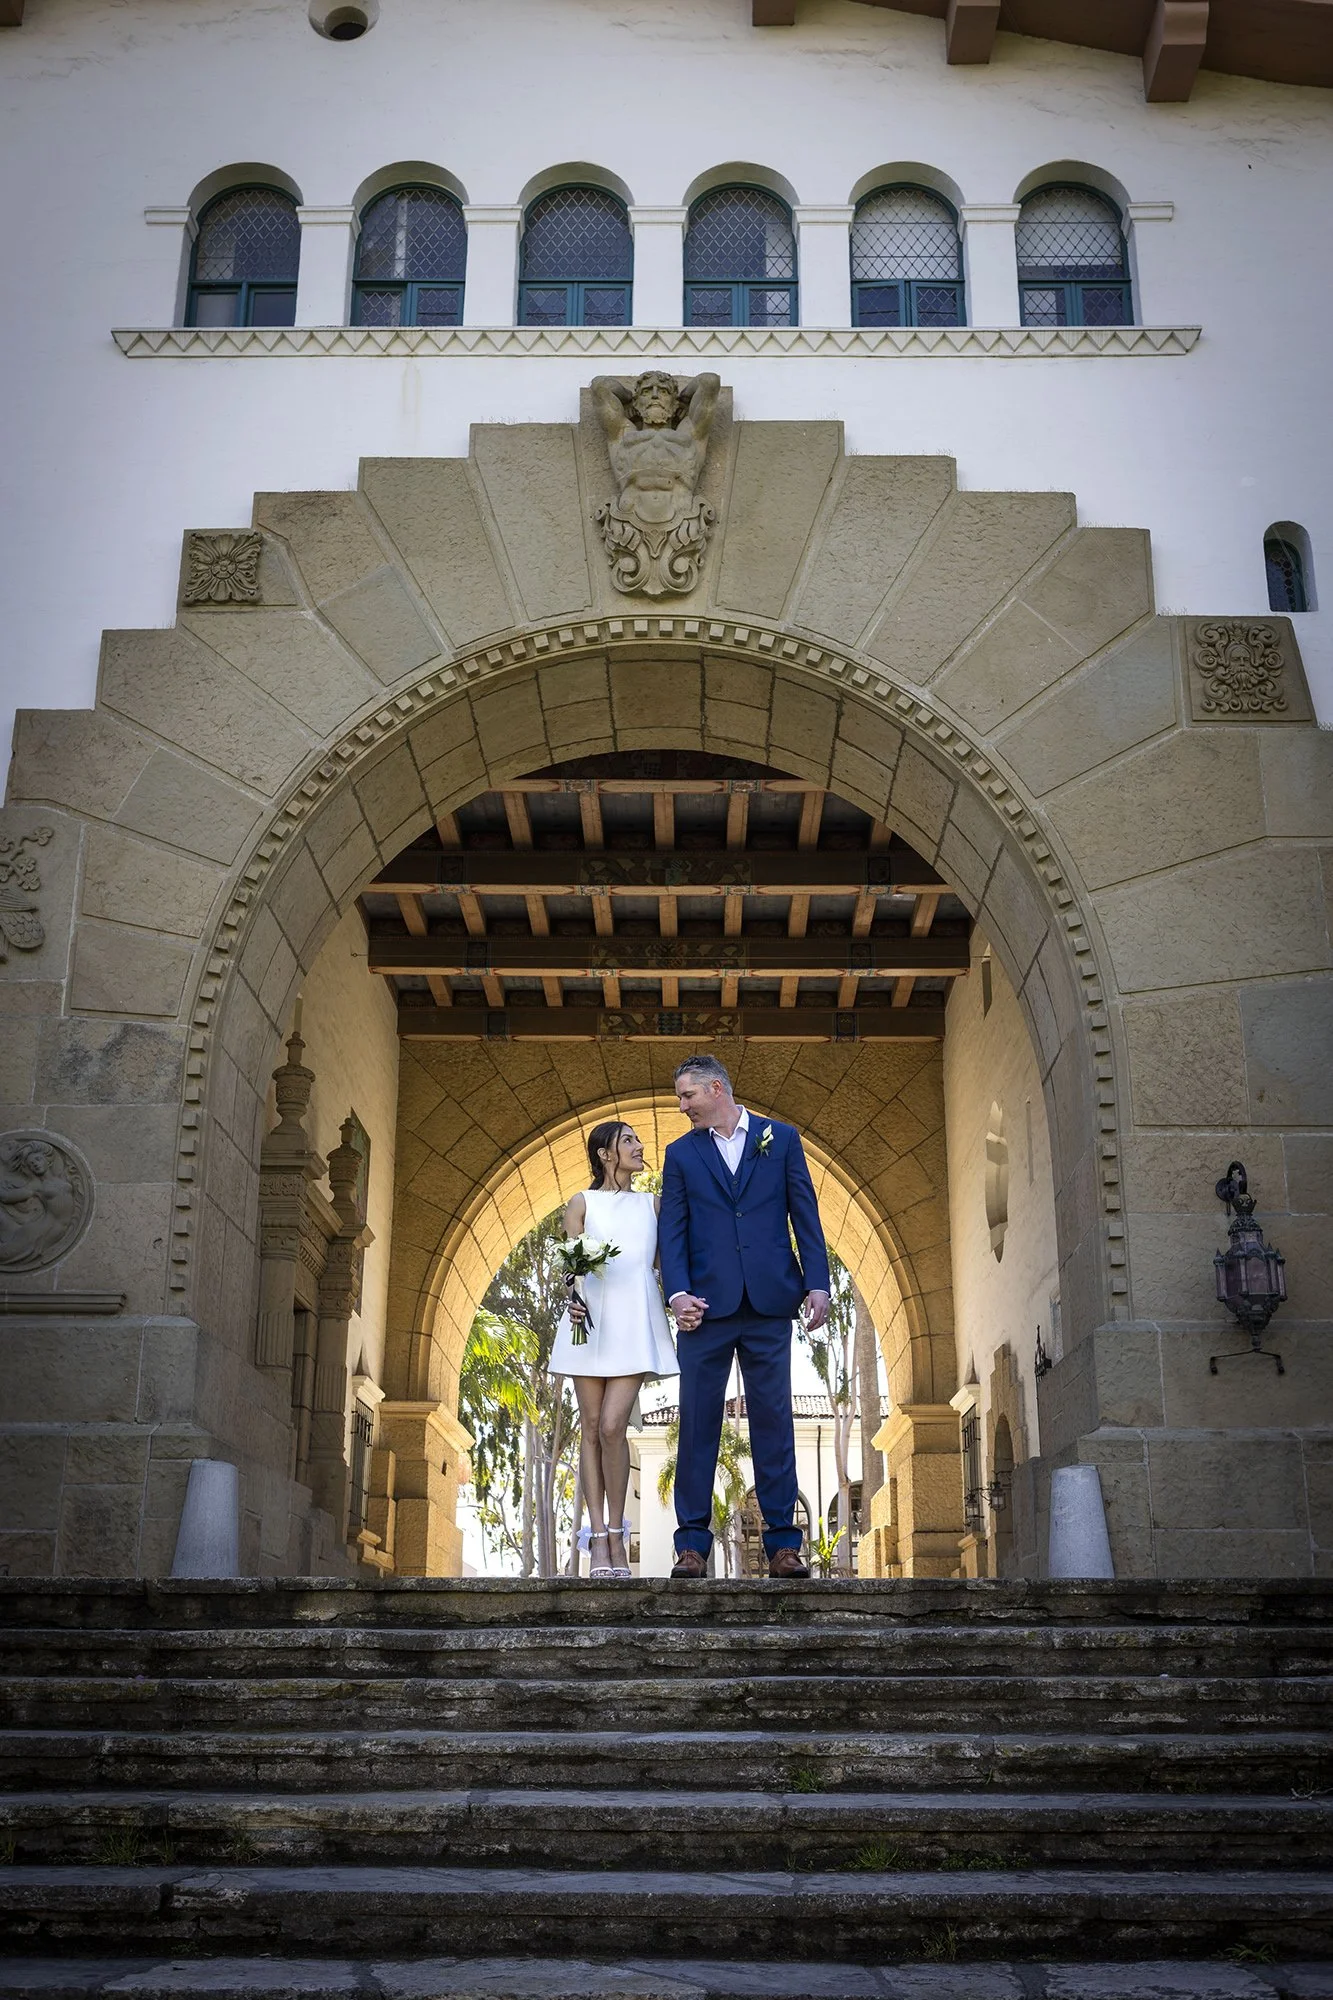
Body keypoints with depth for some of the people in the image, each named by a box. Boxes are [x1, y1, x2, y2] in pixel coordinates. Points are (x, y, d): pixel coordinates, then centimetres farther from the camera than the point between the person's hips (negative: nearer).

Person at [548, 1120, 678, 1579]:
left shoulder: (652, 1204, 16)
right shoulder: (582, 1204, 10)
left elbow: (662, 1263, 17)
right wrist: (572, 1300, -12)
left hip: (635, 1323, 0)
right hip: (589, 1320, 0)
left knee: (612, 1426, -13)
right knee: (591, 1429, -1)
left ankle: (616, 1533, 0)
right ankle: (599, 1540, 2)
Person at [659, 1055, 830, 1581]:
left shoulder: (781, 1139, 9)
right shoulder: (681, 1153, 12)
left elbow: (805, 1215, 6)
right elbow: (671, 1230, 4)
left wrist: (817, 1283, -4)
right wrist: (678, 1293, -10)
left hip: (769, 1302, -1)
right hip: (707, 1304, 1)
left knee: (773, 1421, 2)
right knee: (697, 1423, 1)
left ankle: (782, 1542, 7)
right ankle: (693, 1542, 7)